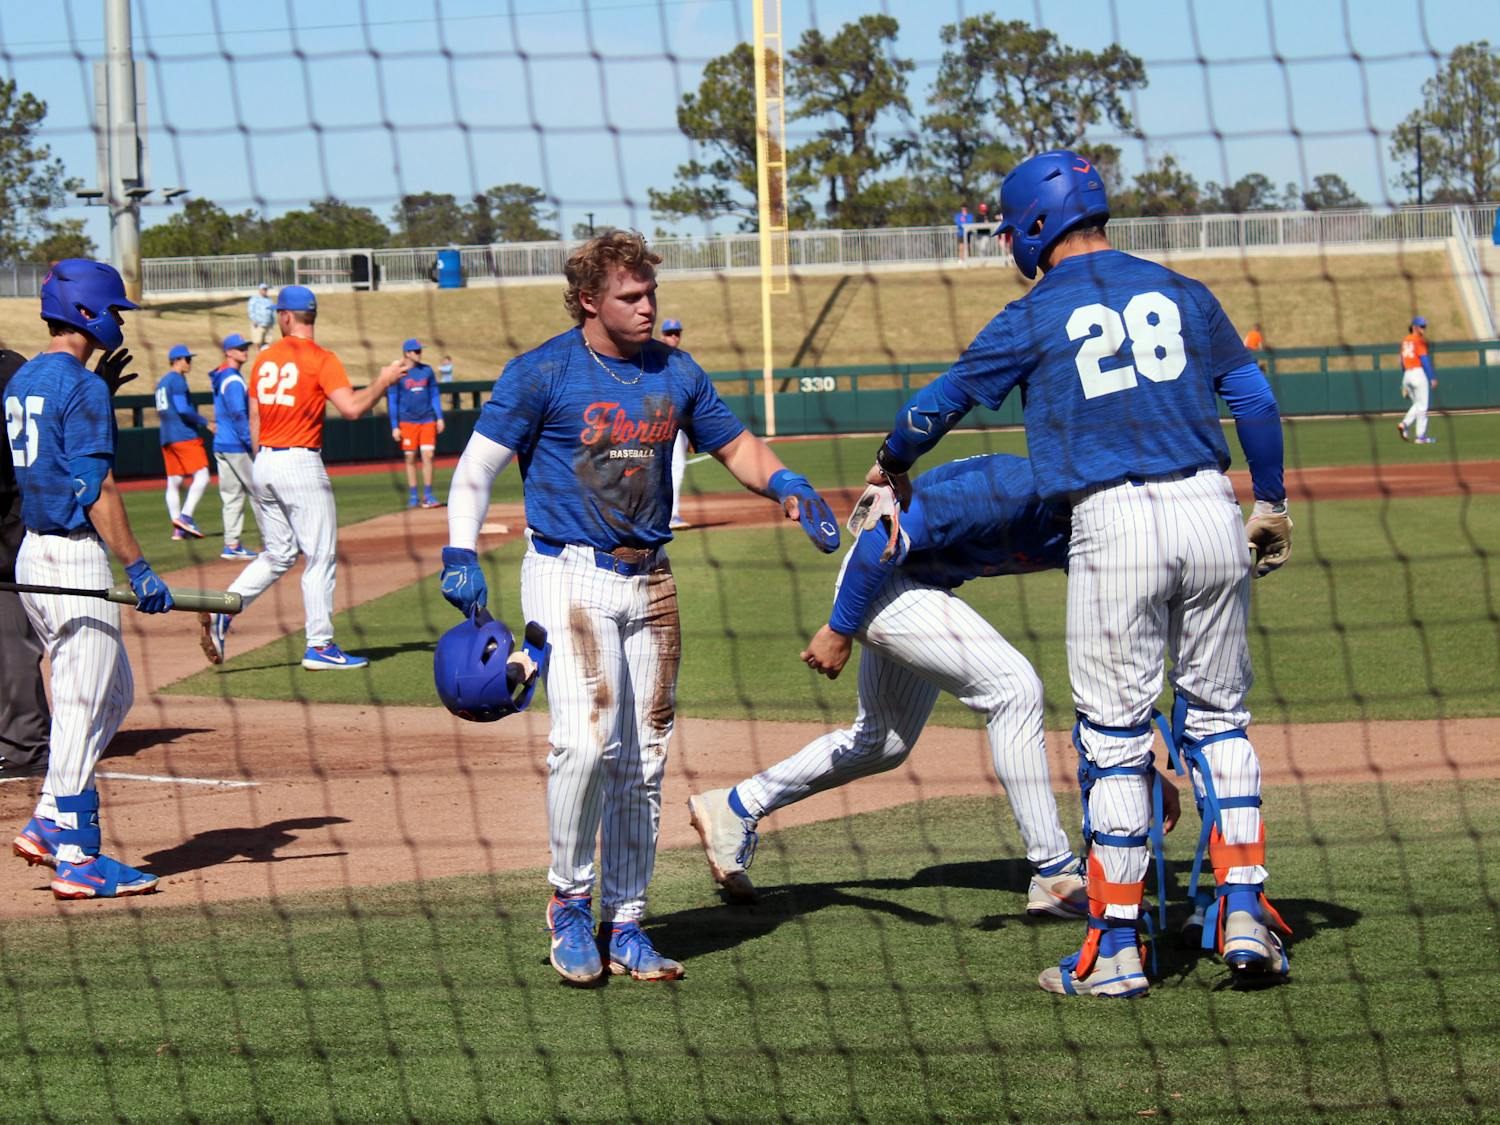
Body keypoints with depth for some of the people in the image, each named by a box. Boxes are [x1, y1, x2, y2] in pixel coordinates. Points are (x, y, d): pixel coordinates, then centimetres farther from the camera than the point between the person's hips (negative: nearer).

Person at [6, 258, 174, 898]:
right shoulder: (82, 387, -15)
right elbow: (96, 489, -20)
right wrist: (138, 569, -19)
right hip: (75, 557, -10)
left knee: (113, 693, 18)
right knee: (83, 707, -5)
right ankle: (76, 858, -2)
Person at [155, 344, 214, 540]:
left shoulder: (162, 382, 20)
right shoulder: (177, 380, -8)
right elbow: (183, 409, -18)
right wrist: (206, 423, -10)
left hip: (166, 438, 10)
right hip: (184, 435, -10)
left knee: (173, 482, 6)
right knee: (201, 476, -11)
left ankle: (178, 528, 4)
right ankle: (185, 516, -21)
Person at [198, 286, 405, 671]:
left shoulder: (264, 359, 10)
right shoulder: (320, 359, -8)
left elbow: (254, 421, 15)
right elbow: (351, 407, -19)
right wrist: (384, 381, -3)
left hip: (263, 465, 6)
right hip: (300, 463, -6)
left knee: (278, 554, 16)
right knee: (321, 556, 1)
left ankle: (222, 612, -1)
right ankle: (319, 647, 1)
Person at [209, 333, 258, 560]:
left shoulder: (220, 378, 16)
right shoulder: (233, 380, -14)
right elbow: (239, 415, -21)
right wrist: (253, 443, -22)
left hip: (220, 445, 10)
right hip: (236, 446, -10)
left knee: (231, 496, 9)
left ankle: (232, 545, 9)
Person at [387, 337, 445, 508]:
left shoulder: (427, 371, 7)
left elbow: (435, 395, 12)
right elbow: (392, 402, -1)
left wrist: (439, 417, 5)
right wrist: (394, 426, -5)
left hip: (427, 420, 2)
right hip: (407, 422, -2)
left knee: (428, 456, -5)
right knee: (410, 458, 3)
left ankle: (428, 496, -1)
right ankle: (412, 496, 11)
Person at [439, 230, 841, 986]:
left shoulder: (674, 373, 9)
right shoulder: (544, 373, -7)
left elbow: (734, 444, 21)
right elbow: (479, 463, -9)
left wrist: (786, 487, 0)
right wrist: (460, 553, -23)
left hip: (650, 582, 6)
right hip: (569, 577, -5)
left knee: (643, 759, 7)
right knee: (588, 735, -21)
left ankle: (625, 924, 17)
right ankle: (569, 901, -2)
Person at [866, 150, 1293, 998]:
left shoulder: (1036, 318, 4)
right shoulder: (1180, 292, 13)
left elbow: (935, 406, 11)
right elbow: (1256, 398, 9)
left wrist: (890, 468, 30)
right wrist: (1271, 502, 18)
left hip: (1115, 523, -3)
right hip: (1210, 513, 3)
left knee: (1115, 736, 3)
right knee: (1219, 715, 14)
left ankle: (1117, 947, 5)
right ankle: (1245, 912, 6)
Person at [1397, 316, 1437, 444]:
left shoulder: (1405, 341, 15)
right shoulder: (1419, 340, -9)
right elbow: (1424, 360, -16)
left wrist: (1404, 384, 21)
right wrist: (1432, 378, -15)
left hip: (1407, 375, 7)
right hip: (1419, 373, -7)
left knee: (1417, 404, 18)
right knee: (1422, 405, 0)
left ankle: (1404, 424, -3)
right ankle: (1421, 436, 1)